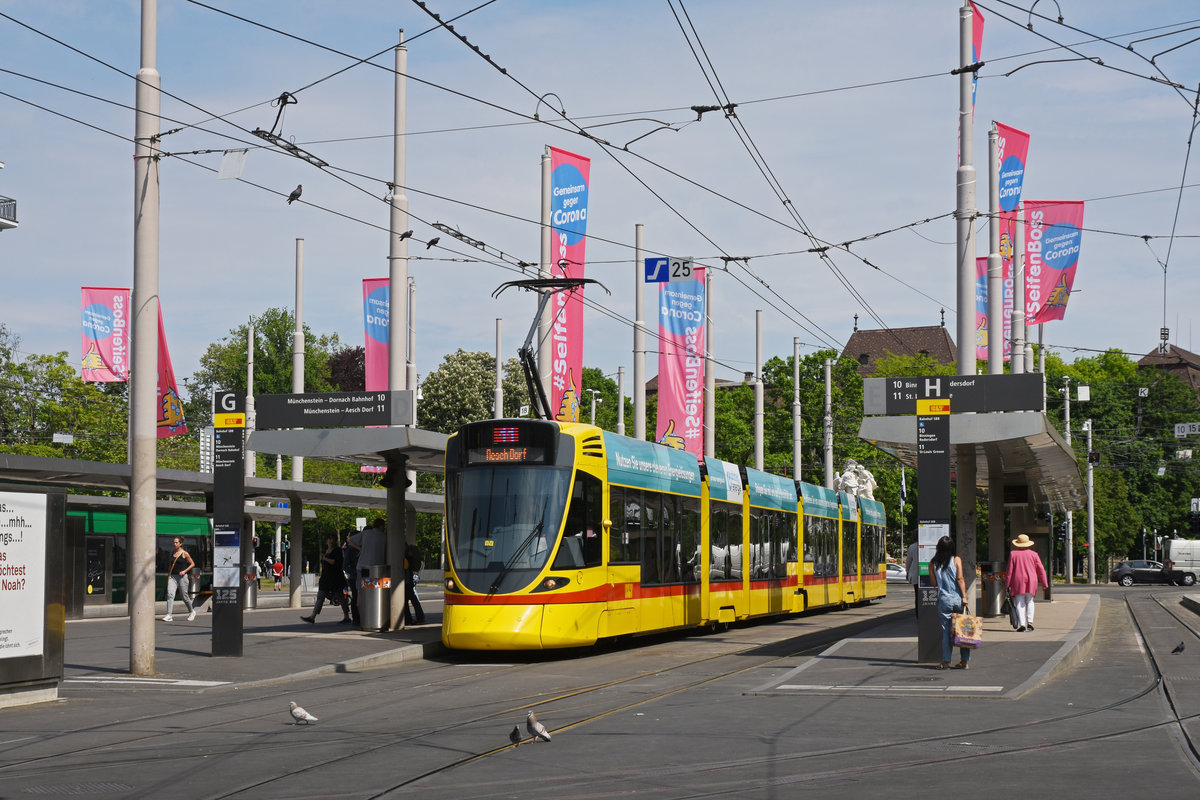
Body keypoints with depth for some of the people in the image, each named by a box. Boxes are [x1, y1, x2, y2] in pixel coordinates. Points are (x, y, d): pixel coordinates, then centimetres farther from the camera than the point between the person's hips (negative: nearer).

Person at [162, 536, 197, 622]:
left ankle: (192, 612, 29)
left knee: (185, 596, 5)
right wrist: (168, 574, 12)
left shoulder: (184, 553, -3)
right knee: (170, 595, -13)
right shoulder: (172, 554, 11)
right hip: (172, 576, 4)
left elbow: (192, 564, 0)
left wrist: (184, 571, -11)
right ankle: (169, 616, -17)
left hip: (182, 576, -4)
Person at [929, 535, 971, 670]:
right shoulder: (956, 560, -1)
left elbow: (934, 583, 4)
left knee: (946, 631, 4)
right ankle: (964, 660, 6)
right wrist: (964, 596, -9)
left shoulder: (933, 563, 3)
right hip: (957, 598, -1)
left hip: (943, 599, 1)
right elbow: (960, 579, -9)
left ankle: (946, 661, -1)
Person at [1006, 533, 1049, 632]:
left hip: (1018, 580, -2)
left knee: (1020, 603, 0)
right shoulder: (1033, 554, 4)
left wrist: (1007, 583, 5)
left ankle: (1022, 624, -8)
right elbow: (1041, 569, 4)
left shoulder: (1013, 554, 0)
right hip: (1031, 581, 2)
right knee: (1029, 601, 14)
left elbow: (1010, 570, -1)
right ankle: (1030, 622, 3)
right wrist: (1044, 583, 11)